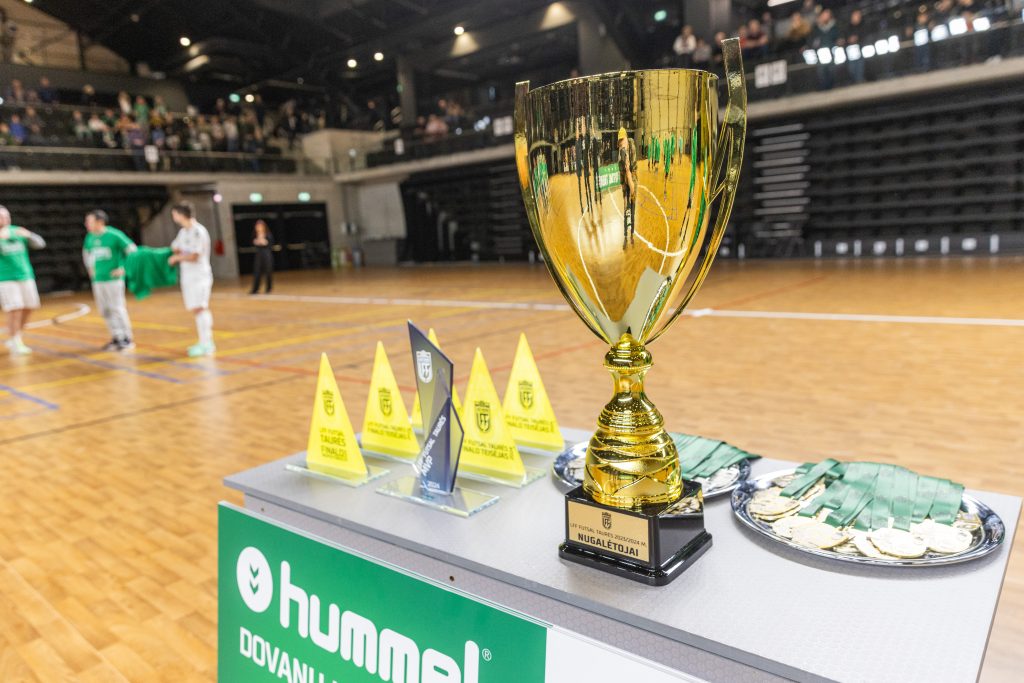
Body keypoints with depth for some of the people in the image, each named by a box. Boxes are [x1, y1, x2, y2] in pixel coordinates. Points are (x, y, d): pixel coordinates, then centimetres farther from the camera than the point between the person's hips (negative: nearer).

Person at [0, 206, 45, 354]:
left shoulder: (17, 231, 8)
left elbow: (40, 243, 3)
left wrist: (28, 235, -16)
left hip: (26, 276, 5)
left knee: (28, 309, 7)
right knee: (14, 310, -11)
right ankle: (16, 345, -1)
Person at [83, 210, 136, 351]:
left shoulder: (114, 235, -10)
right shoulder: (90, 237, 8)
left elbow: (132, 249, -8)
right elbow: (86, 253, 27)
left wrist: (123, 268, -9)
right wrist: (90, 268, 17)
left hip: (113, 278, -6)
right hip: (97, 280, 6)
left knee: (117, 308, -4)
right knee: (105, 311, 7)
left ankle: (127, 338, 3)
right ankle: (117, 337, 15)